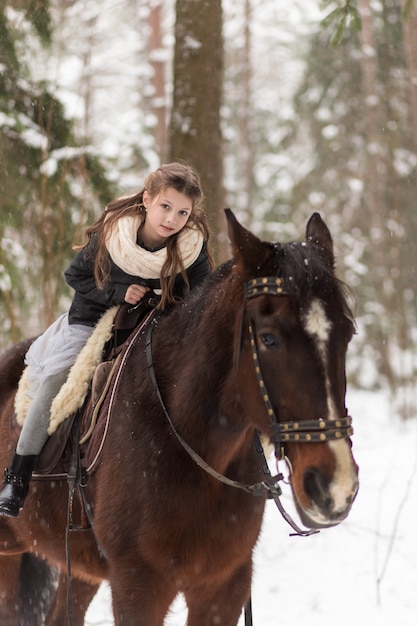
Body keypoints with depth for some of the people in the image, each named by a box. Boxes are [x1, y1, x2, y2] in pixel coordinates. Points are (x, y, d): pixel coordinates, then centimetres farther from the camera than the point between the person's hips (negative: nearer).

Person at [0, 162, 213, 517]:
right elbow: (76, 276, -7)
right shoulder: (111, 235, -21)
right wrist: (117, 294, -22)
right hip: (93, 320, -2)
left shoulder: (194, 245, -19)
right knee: (56, 374, -19)